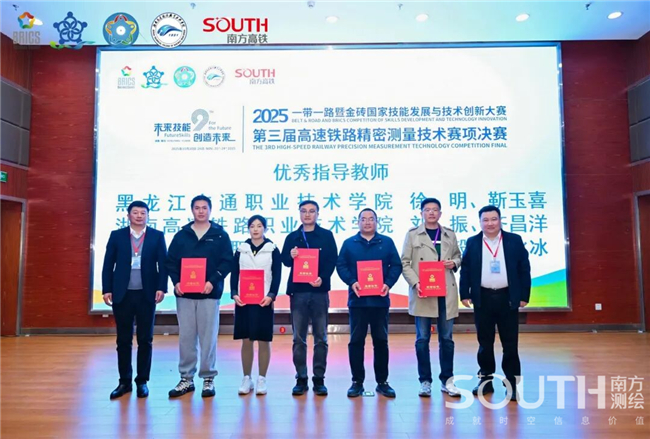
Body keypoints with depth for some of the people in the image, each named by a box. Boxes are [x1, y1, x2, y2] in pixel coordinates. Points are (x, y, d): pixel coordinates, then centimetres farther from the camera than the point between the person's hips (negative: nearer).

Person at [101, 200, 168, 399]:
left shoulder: (157, 236, 4)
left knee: (145, 340, 5)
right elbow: (108, 265, 5)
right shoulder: (116, 235, 6)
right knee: (123, 340, 8)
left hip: (147, 294, -1)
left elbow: (163, 264, 0)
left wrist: (161, 288, -10)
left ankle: (142, 381, 16)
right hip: (122, 294, 1)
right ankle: (124, 381, 18)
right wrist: (107, 289, -3)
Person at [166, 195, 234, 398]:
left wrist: (213, 281, -15)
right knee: (186, 337, 7)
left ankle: (208, 378, 14)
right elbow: (171, 261, 9)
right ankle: (186, 378, 18)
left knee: (208, 337, 2)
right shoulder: (181, 235, 10)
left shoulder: (220, 235, 3)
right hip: (184, 293, 2)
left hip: (209, 293, -2)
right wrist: (176, 282, -7)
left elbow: (227, 262, -2)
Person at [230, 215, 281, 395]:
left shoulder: (273, 250, 3)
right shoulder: (241, 249, 9)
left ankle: (262, 379, 14)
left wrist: (271, 296, -15)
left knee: (263, 340, 3)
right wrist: (234, 294, -8)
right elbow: (234, 274, 6)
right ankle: (246, 379, 18)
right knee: (246, 340, 6)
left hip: (264, 301, -2)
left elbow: (277, 276, -2)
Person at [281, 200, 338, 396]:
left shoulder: (326, 235, 6)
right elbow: (284, 260, 5)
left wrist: (323, 278, -18)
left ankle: (319, 379, 12)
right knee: (299, 338, 5)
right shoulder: (292, 237, 12)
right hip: (297, 291, 2)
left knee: (320, 338, 3)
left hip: (319, 291, -1)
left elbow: (332, 261, -1)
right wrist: (291, 256, -18)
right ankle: (301, 379, 14)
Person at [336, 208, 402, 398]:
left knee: (381, 340, 8)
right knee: (356, 340, 4)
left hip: (380, 299, 1)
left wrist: (388, 283, -13)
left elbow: (396, 265, 3)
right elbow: (341, 266, 0)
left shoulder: (387, 243, 8)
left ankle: (382, 381, 19)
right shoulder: (349, 243, 7)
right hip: (357, 299, 0)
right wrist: (351, 282, -16)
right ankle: (357, 381, 15)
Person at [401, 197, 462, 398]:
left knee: (446, 338, 8)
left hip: (446, 292, 3)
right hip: (423, 293, -2)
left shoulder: (450, 234, 11)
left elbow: (458, 256, 21)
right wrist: (415, 283, -14)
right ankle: (425, 381, 14)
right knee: (422, 338, 3)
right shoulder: (413, 234, 2)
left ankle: (447, 380, 21)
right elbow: (405, 263, -1)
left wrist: (454, 263, -3)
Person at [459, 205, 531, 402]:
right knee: (485, 342, 9)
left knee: (510, 343, 4)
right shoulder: (472, 243, 3)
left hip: (508, 298, -1)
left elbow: (524, 269, 2)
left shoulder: (514, 240, 2)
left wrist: (524, 295, -2)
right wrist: (465, 294, -3)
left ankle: (511, 382, 14)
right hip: (483, 298, 1)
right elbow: (465, 270, 3)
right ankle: (486, 379, 21)